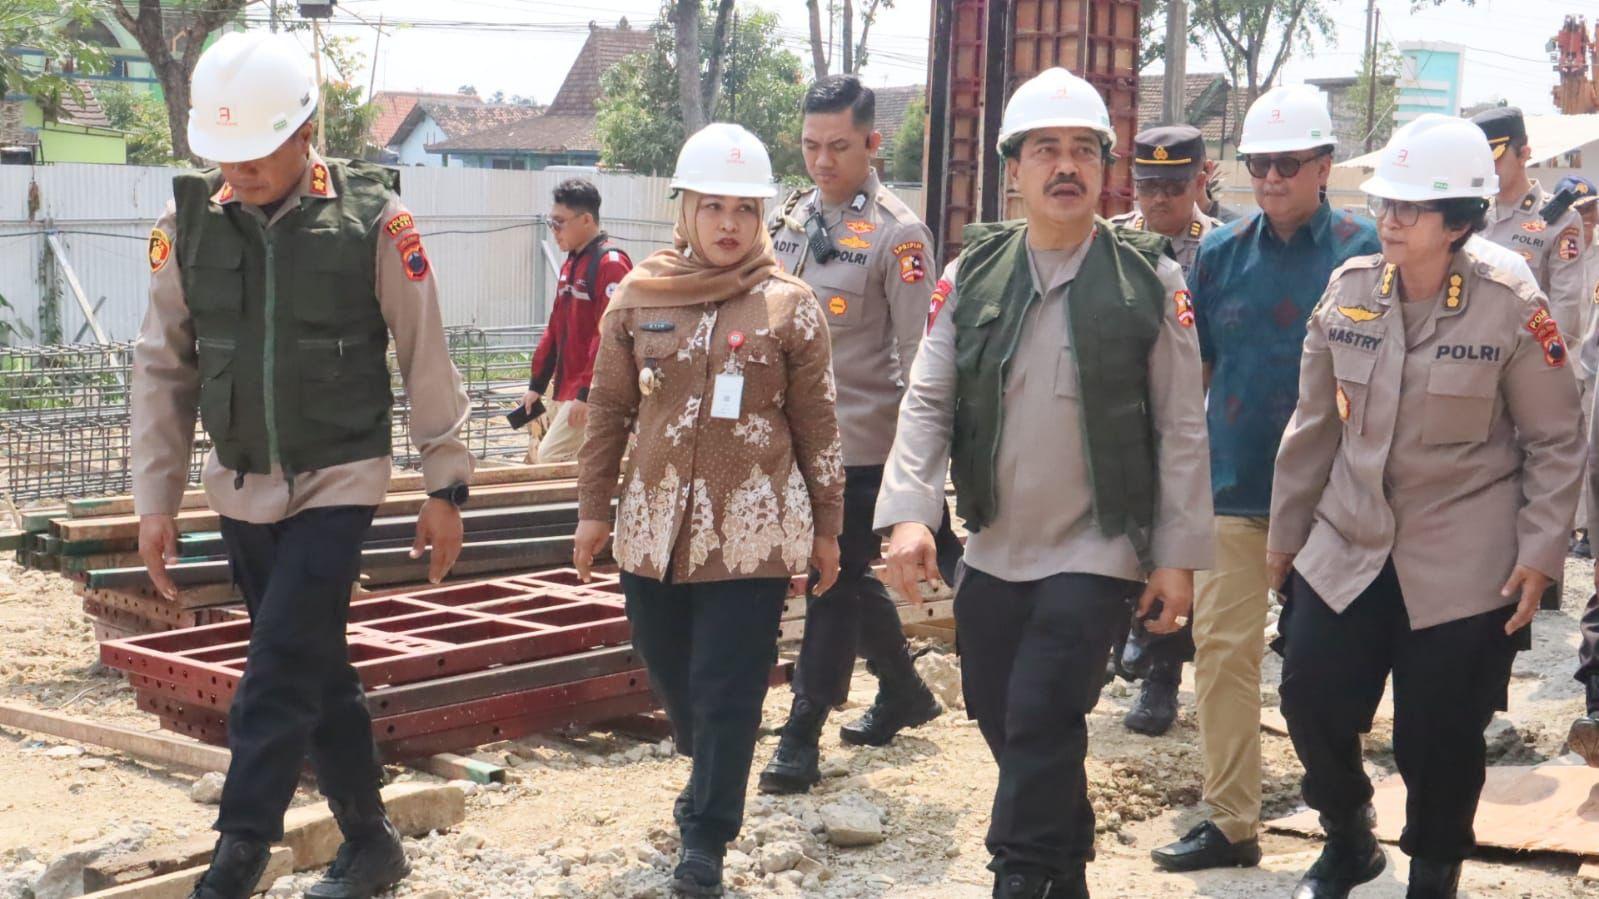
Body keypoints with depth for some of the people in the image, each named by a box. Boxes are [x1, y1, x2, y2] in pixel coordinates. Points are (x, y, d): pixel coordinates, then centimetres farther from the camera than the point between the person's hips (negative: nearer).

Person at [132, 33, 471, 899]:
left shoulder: (373, 219, -12)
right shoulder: (189, 221, -3)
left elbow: (426, 361, -5)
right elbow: (162, 368, 3)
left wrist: (446, 486, -2)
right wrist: (155, 498, 2)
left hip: (338, 481, -4)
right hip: (240, 489, 4)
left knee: (279, 679, -11)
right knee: (318, 673, 14)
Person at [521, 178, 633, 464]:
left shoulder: (610, 263, -14)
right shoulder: (571, 264, 15)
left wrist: (587, 392, -22)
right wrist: (536, 384, 17)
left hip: (590, 394, -9)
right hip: (566, 390, 9)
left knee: (549, 461, -14)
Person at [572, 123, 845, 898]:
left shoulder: (790, 305, -3)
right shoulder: (640, 295, 4)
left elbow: (816, 425, 2)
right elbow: (609, 407, 11)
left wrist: (826, 527, 4)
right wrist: (594, 508, 10)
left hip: (751, 532, -3)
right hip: (655, 525, 3)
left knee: (728, 689, -1)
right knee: (668, 671, 16)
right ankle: (712, 778, 44)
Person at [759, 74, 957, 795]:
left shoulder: (896, 234, -11)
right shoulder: (792, 218, 9)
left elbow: (917, 355, -13)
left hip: (861, 443, -7)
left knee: (835, 582, -2)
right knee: (847, 578, 17)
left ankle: (802, 734, 5)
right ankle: (903, 693, 35)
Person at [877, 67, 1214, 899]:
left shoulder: (1150, 281, -4)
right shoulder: (973, 273, 2)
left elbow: (1181, 429, -3)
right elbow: (927, 400, 0)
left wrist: (1179, 555, -5)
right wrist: (910, 512, -14)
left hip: (1096, 551, -4)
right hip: (993, 550, 4)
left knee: (1041, 723, -11)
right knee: (999, 719, 13)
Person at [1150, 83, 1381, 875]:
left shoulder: (1362, 251, -5)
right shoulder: (1221, 253, 4)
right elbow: (1192, 367, 11)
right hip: (1233, 484, 3)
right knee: (1223, 649, 3)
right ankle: (1230, 821, 14)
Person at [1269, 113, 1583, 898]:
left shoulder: (1512, 310, -9)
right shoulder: (1349, 289, 0)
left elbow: (1555, 443, -3)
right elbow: (1315, 422, 8)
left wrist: (1539, 553, -9)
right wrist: (1286, 528, 13)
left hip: (1462, 568, -3)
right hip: (1347, 547, 4)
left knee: (1438, 735, 2)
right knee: (1310, 697, 2)